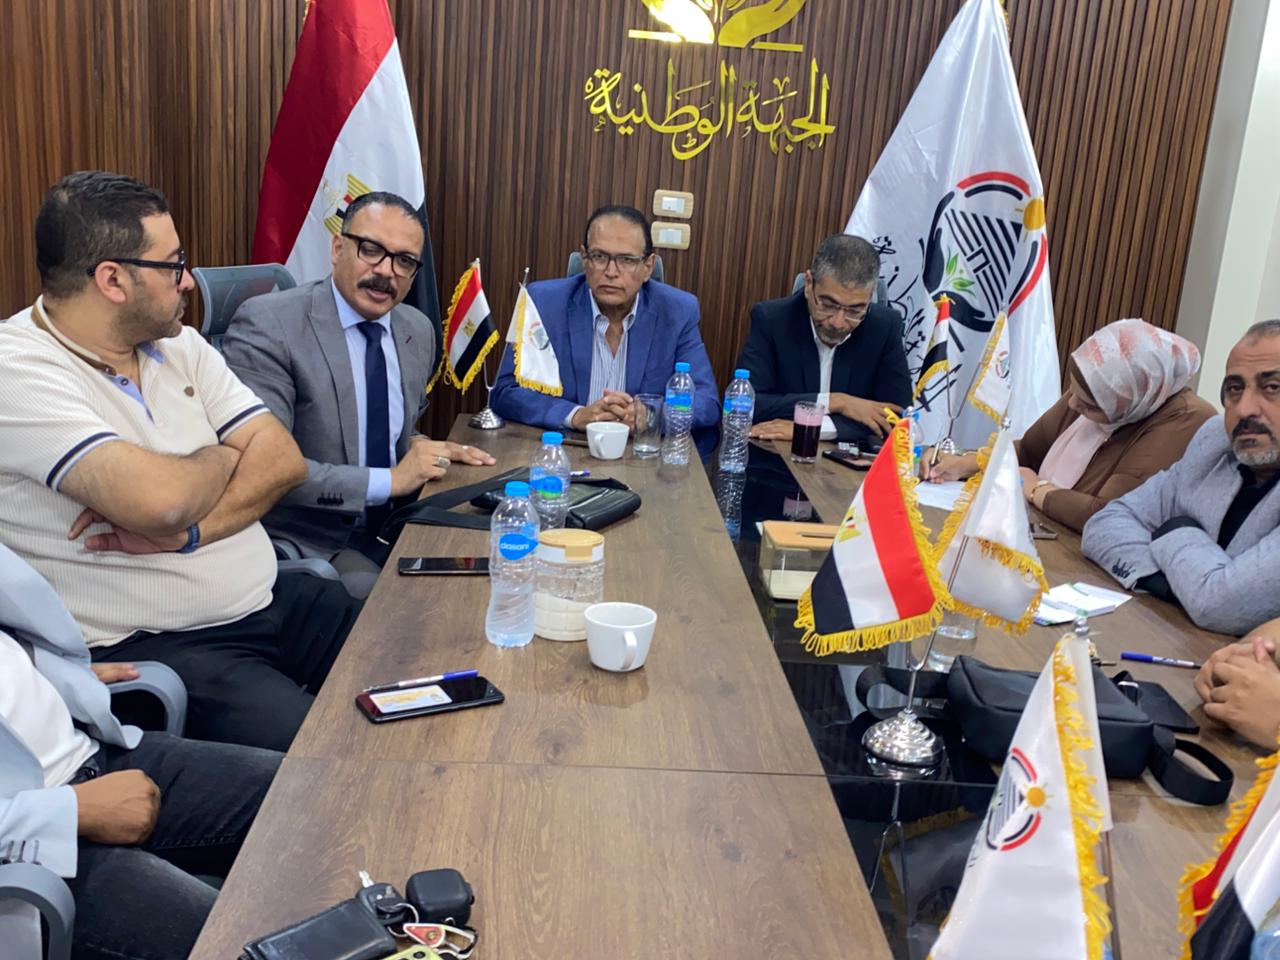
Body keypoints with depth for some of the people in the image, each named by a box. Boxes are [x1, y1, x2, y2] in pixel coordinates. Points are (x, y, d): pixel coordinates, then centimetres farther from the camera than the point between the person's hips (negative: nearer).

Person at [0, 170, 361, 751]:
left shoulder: (180, 345, 9)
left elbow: (284, 459, 0)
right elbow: (161, 501, -28)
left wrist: (184, 531, -17)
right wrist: (225, 456, -5)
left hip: (270, 601, 7)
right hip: (144, 649, -7)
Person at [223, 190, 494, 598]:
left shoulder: (419, 331, 8)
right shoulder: (267, 324, -14)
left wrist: (422, 449, -1)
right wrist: (389, 481, -20)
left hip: (391, 528, 7)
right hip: (307, 540, -6)